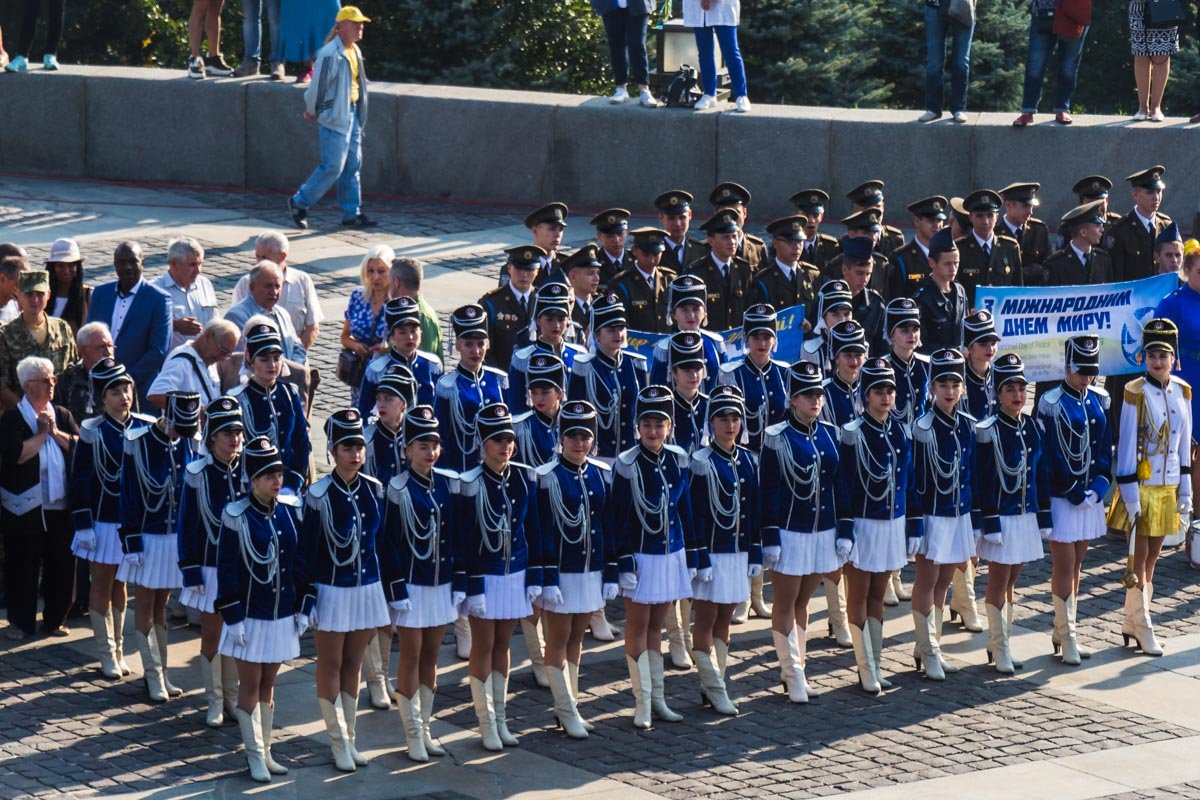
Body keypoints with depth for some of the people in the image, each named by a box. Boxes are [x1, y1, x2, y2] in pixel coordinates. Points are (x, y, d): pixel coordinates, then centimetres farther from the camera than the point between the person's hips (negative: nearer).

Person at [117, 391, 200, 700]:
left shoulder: (190, 443, -3)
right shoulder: (138, 443, -15)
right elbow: (128, 496, -11)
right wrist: (132, 542, -13)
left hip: (177, 536, 4)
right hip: (148, 535, -4)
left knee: (162, 605, 13)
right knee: (145, 605, 4)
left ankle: (159, 671, 19)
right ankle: (153, 674, 8)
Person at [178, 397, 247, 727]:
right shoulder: (197, 474, -10)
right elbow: (187, 525, -6)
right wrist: (190, 570, -8)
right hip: (211, 566, -2)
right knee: (212, 633, 6)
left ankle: (233, 696, 23)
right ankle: (215, 702, 17)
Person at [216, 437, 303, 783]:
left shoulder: (290, 510, 1)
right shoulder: (236, 517, -12)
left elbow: (299, 561, 9)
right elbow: (227, 570, -11)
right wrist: (233, 617, -13)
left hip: (283, 614, 4)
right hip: (251, 614, -4)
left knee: (268, 684, 14)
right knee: (250, 686, 4)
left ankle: (265, 751, 22)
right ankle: (254, 755, 12)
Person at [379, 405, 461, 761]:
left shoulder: (449, 483, 3)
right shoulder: (398, 489, -12)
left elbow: (456, 536, 8)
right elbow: (389, 544, -10)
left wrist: (459, 582, 4)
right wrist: (397, 592, -13)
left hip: (442, 584, 5)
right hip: (411, 585, -5)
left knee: (430, 657, 12)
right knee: (411, 658, 2)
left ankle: (425, 728, 21)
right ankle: (413, 735, 9)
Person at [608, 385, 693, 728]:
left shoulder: (678, 460, 1)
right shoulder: (627, 465, -13)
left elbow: (685, 511, 9)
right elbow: (619, 519, -11)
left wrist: (691, 558, 10)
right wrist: (624, 564, -14)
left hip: (672, 555, 5)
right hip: (640, 556, -5)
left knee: (655, 626, 14)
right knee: (638, 627, 2)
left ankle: (658, 699, 20)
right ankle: (642, 703, 6)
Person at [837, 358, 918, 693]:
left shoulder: (901, 433, 6)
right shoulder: (852, 434, -10)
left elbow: (909, 484, 11)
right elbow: (843, 486, -11)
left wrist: (914, 528, 9)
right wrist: (844, 532, -15)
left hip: (893, 524, 5)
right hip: (863, 524, -5)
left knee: (877, 596, 12)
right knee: (859, 596, 2)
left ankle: (874, 666, 16)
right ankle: (866, 670, 5)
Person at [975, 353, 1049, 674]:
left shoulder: (1034, 427, 6)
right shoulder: (987, 431, -12)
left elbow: (1041, 476, 11)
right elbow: (983, 481, -13)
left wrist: (1044, 518, 10)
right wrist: (989, 524, -15)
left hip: (1026, 516, 6)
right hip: (1001, 517, -6)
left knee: (1010, 582, 13)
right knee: (999, 583, 1)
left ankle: (998, 644, 22)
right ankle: (1000, 650, 7)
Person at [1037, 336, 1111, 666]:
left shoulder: (1099, 400, 7)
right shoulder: (1051, 403, -11)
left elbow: (1105, 447, 9)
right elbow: (1049, 454, -12)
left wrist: (1100, 485, -5)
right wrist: (1074, 492, -14)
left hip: (1091, 495, 6)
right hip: (1061, 498, -6)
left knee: (1075, 565, 12)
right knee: (1065, 566, -4)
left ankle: (1063, 631, 21)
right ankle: (1066, 638, 1)